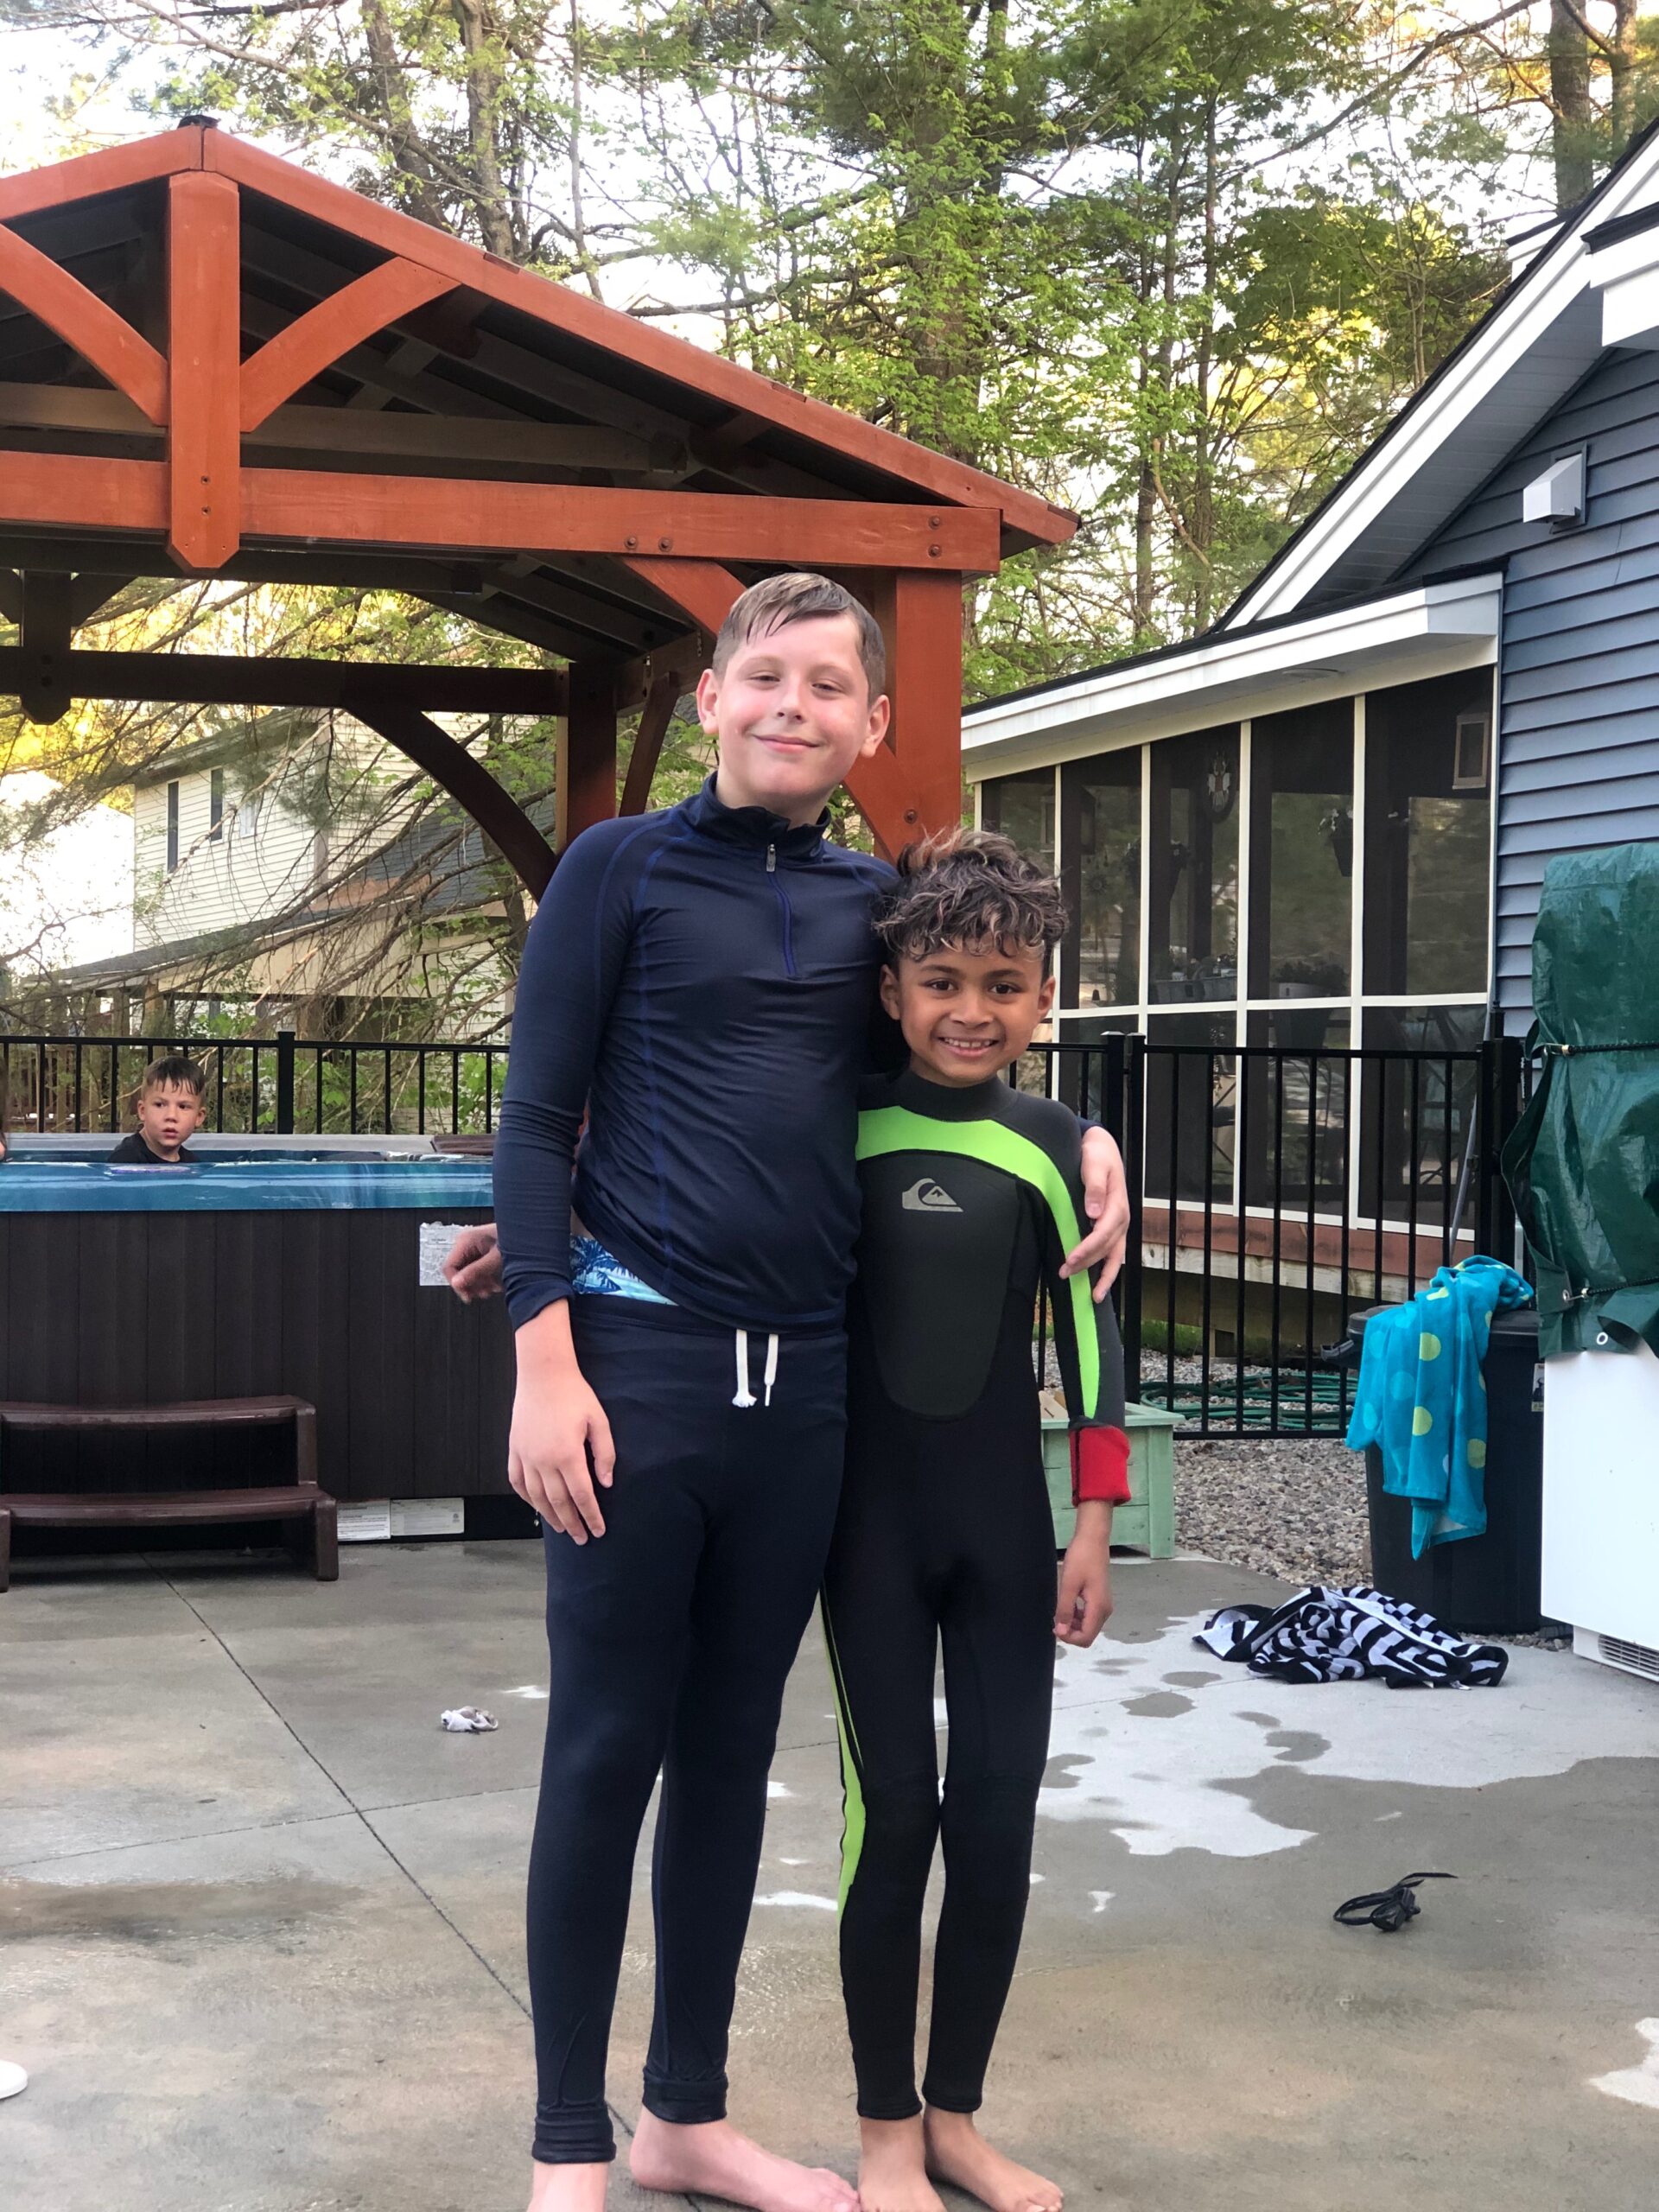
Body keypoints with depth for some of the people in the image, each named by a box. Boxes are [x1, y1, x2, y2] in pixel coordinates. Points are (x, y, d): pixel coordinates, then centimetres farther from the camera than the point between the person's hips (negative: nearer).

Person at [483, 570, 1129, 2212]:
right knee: (606, 1752, 2)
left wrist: (1082, 1137, 10)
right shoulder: (620, 869, 0)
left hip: (804, 1380, 4)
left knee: (732, 1751, 13)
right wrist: (544, 1356, -12)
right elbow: (536, 1122, -3)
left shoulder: (874, 900, 12)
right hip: (641, 1355, -4)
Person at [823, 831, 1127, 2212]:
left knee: (1000, 1812, 5)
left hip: (1004, 1523, 2)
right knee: (892, 1806, 0)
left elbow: (1091, 1343, 4)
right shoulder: (837, 1127, -4)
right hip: (871, 1515, -2)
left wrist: (1097, 1525, 2)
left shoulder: (1055, 1147, 0)